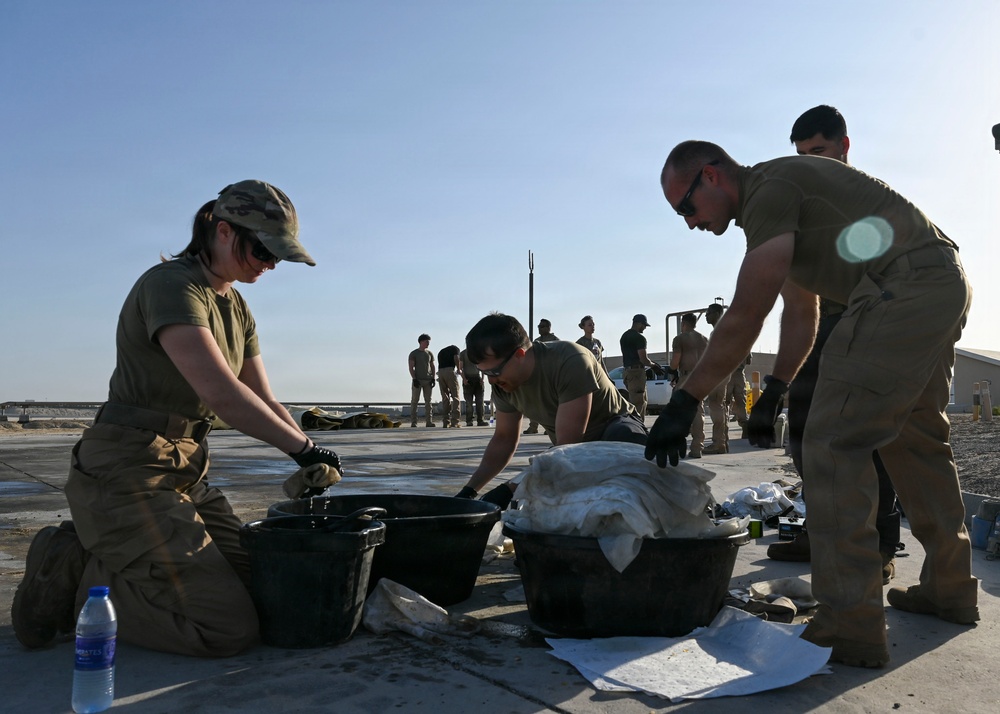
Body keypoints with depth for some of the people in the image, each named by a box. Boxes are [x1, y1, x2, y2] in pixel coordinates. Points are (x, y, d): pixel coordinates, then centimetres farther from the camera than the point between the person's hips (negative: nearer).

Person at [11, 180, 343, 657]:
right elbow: (220, 392, -27)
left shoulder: (236, 308, 13)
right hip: (127, 472, -10)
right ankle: (72, 578, 1)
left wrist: (312, 459, -4)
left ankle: (94, 554, 14)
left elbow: (264, 401, 11)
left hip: (184, 471, 10)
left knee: (257, 585, 6)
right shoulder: (171, 284, -16)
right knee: (230, 628, -14)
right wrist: (303, 448, -21)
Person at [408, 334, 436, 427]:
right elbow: (411, 367, -4)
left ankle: (429, 421, 0)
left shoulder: (430, 353, 15)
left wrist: (433, 378, 2)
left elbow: (432, 367, 14)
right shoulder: (413, 354, 2)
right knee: (414, 400, -6)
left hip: (428, 380, 4)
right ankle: (413, 422, -6)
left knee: (428, 401, 1)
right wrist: (414, 379, -14)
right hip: (417, 380, -4)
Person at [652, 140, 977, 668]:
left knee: (834, 443, -11)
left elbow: (744, 319, -17)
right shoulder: (781, 196, 21)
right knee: (916, 440, 20)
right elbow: (801, 314, 24)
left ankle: (850, 626, -10)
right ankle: (950, 587, 33)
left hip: (902, 286, -11)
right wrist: (773, 392, 21)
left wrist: (684, 402, -13)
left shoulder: (769, 188, -11)